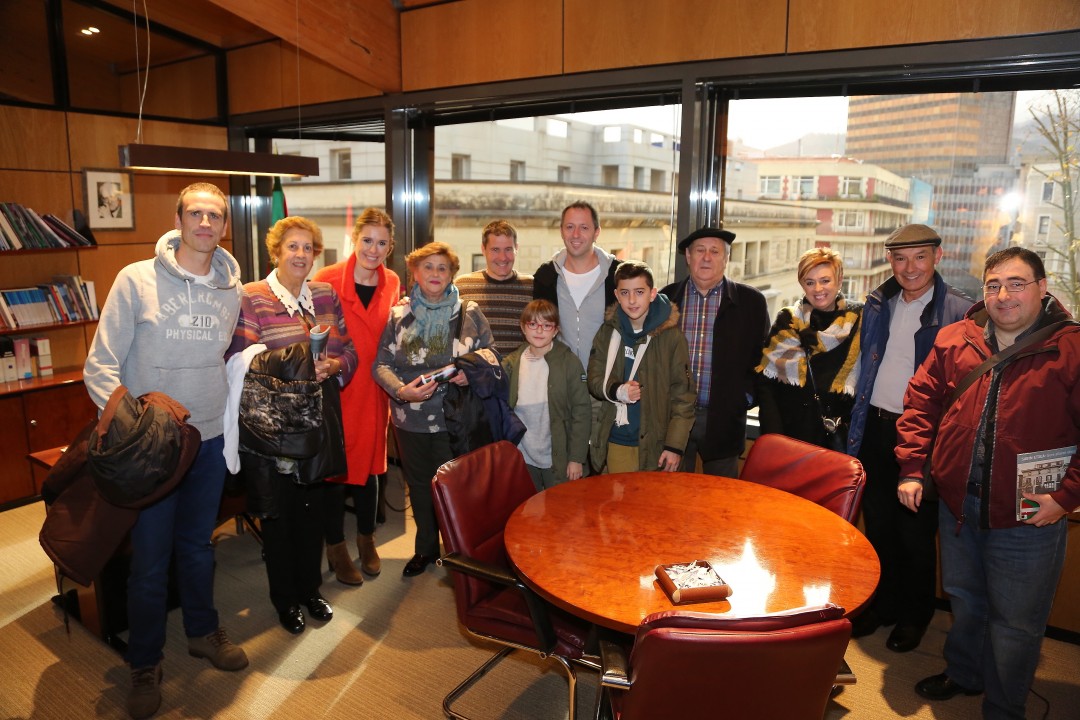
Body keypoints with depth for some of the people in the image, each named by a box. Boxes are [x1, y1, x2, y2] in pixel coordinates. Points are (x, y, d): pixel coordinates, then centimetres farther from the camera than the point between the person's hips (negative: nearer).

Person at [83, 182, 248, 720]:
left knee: (198, 546, 19)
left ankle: (203, 631, 40)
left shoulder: (232, 289, 3)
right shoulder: (136, 279, -9)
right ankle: (144, 663, 29)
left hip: (210, 438, 3)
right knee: (149, 558, 8)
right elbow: (100, 365, -9)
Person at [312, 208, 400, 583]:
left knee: (370, 463, 15)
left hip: (374, 387, 4)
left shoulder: (392, 282, 3)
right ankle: (336, 545, 27)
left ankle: (366, 538, 36)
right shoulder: (327, 279, -11)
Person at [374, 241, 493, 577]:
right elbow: (381, 364, 0)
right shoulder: (398, 315, 3)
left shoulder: (470, 313, 1)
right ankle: (426, 547, 36)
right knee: (419, 486, 17)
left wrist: (471, 373, -17)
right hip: (410, 419, 2)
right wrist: (401, 390, -18)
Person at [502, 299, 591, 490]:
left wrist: (576, 458, -9)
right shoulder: (511, 363, 2)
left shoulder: (569, 362, -7)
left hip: (558, 459, -3)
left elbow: (582, 411, -7)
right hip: (522, 459, 3)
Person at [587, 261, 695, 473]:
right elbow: (594, 379, 5)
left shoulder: (671, 335, -9)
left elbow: (682, 394, -7)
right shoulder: (609, 331, 1)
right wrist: (617, 391, -16)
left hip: (656, 442, -2)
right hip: (616, 442, 3)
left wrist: (675, 445, -9)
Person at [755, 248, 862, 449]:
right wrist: (773, 434, -11)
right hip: (792, 430, 0)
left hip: (841, 434, 0)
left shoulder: (859, 320, 3)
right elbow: (765, 382, -4)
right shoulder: (788, 321, 1)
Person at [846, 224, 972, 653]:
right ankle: (882, 604, 35)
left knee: (916, 531, 9)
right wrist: (856, 431, 12)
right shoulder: (878, 304, 6)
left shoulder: (959, 313, -10)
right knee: (877, 524, 16)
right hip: (875, 427, 5)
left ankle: (915, 616, 30)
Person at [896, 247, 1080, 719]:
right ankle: (963, 674, 47)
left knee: (1016, 621, 12)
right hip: (958, 503, 4)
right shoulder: (955, 339, 1)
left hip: (1027, 516, -4)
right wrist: (912, 468, -1)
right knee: (964, 599, 24)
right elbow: (921, 401, 4)